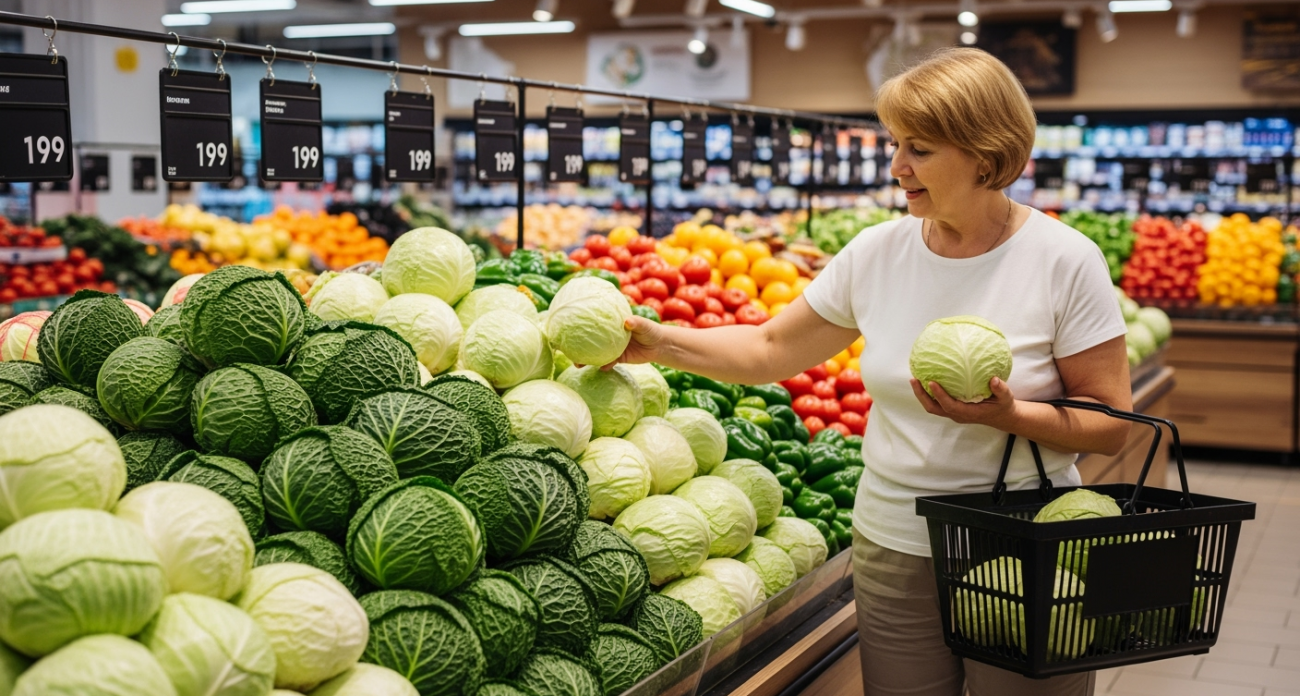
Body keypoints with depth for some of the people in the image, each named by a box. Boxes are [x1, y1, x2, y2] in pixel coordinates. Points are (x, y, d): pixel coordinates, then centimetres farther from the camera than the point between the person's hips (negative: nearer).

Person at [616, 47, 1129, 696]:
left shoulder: (1063, 260, -11)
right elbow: (770, 351, 9)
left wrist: (1008, 414, -25)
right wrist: (659, 341, -1)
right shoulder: (877, 253, 0)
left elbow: (1111, 424, -9)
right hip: (895, 549, 3)